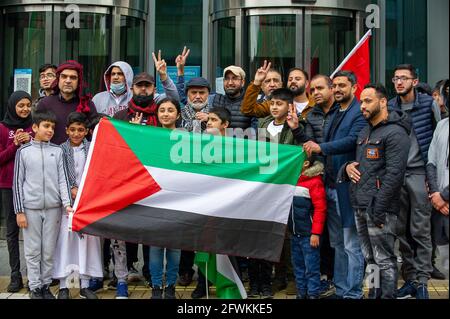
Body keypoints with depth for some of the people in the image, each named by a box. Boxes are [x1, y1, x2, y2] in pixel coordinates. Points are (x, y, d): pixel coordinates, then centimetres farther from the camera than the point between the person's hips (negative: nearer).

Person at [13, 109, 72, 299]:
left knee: (49, 251, 7)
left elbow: (62, 179, 5)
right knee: (33, 250, 5)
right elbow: (18, 183, 2)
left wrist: (66, 204, -8)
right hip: (31, 208, -1)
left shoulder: (57, 151, 7)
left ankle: (46, 285, 19)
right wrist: (19, 211, -2)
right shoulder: (23, 151, 2)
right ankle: (35, 287, 15)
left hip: (53, 208, 2)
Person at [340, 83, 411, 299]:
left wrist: (379, 209, -20)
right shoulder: (365, 132, 19)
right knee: (370, 260, 15)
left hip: (379, 207, -9)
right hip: (360, 206, 9)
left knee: (384, 261, -3)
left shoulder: (395, 133, -9)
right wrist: (347, 167, 5)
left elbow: (394, 174, -17)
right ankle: (374, 294, 24)